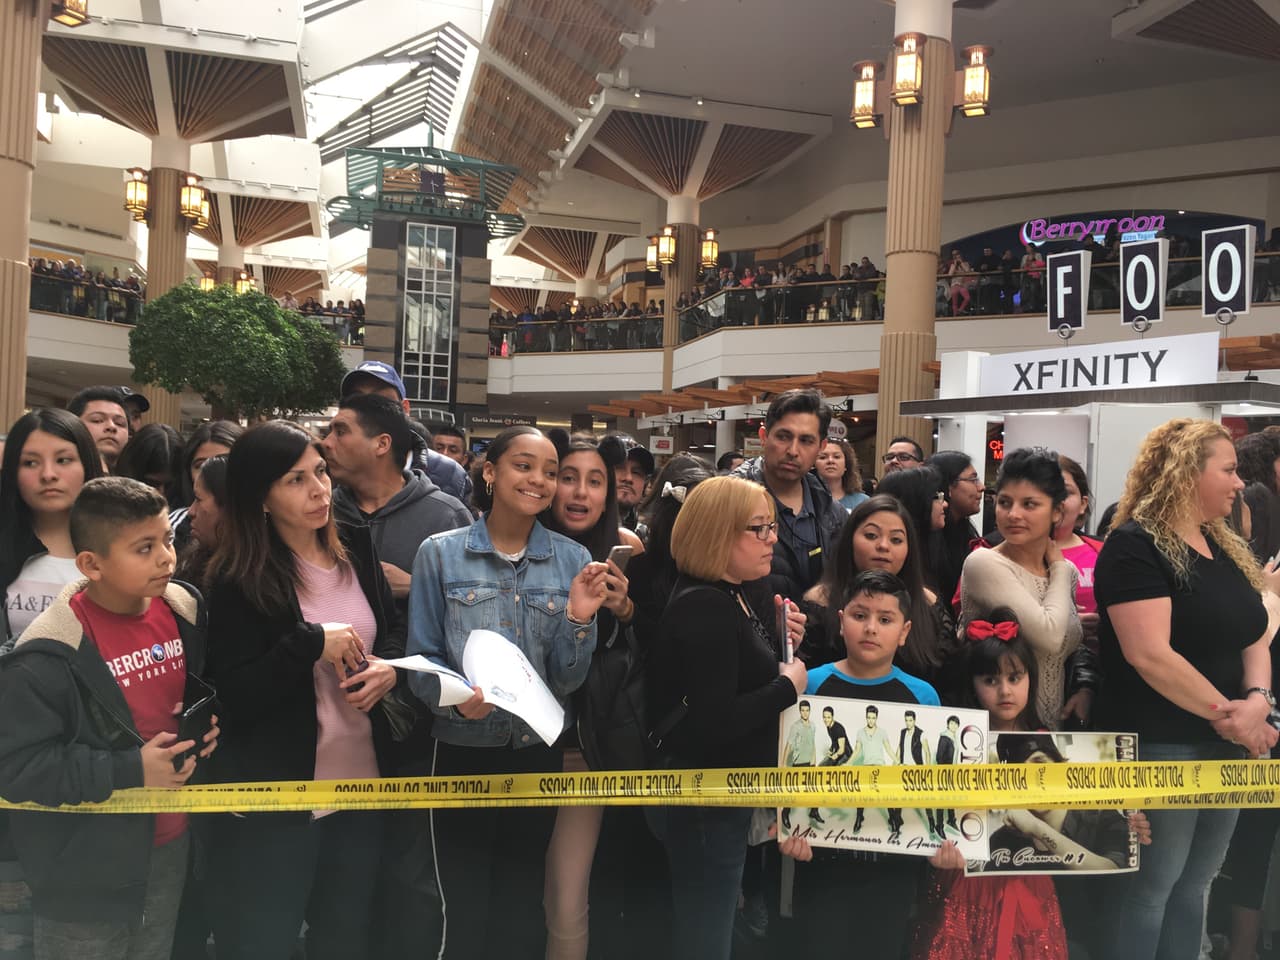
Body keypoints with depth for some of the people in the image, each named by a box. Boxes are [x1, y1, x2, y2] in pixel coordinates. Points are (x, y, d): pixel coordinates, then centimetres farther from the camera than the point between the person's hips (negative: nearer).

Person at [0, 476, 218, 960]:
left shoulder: (183, 611, -4)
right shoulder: (49, 656, -23)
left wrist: (206, 727, -7)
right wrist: (129, 772, -23)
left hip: (169, 847, 5)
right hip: (87, 875, -5)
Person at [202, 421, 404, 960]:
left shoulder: (355, 548, 3)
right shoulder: (238, 578, -12)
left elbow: (392, 633, 13)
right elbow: (235, 699, -17)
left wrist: (390, 666, -8)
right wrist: (312, 642, -23)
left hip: (362, 787, 5)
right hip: (274, 802, -5)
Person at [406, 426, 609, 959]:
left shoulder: (573, 560, -1)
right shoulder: (440, 552, -7)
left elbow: (567, 680, -2)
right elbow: (421, 660, -5)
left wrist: (579, 617, -19)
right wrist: (456, 696, -24)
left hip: (540, 753, 2)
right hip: (464, 752, -2)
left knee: (522, 911, 16)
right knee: (464, 912, 9)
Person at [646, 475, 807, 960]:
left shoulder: (730, 598, 9)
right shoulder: (703, 608, -22)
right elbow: (712, 724, -29)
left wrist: (780, 646, 3)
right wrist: (788, 687, -18)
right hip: (705, 803, -10)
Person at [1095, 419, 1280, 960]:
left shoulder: (1226, 547, 12)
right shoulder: (1135, 546, -16)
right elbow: (1148, 654, -23)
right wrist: (1226, 713, -16)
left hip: (1227, 746, 8)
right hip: (1159, 747, -8)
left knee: (1192, 884, 17)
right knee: (1148, 887, 3)